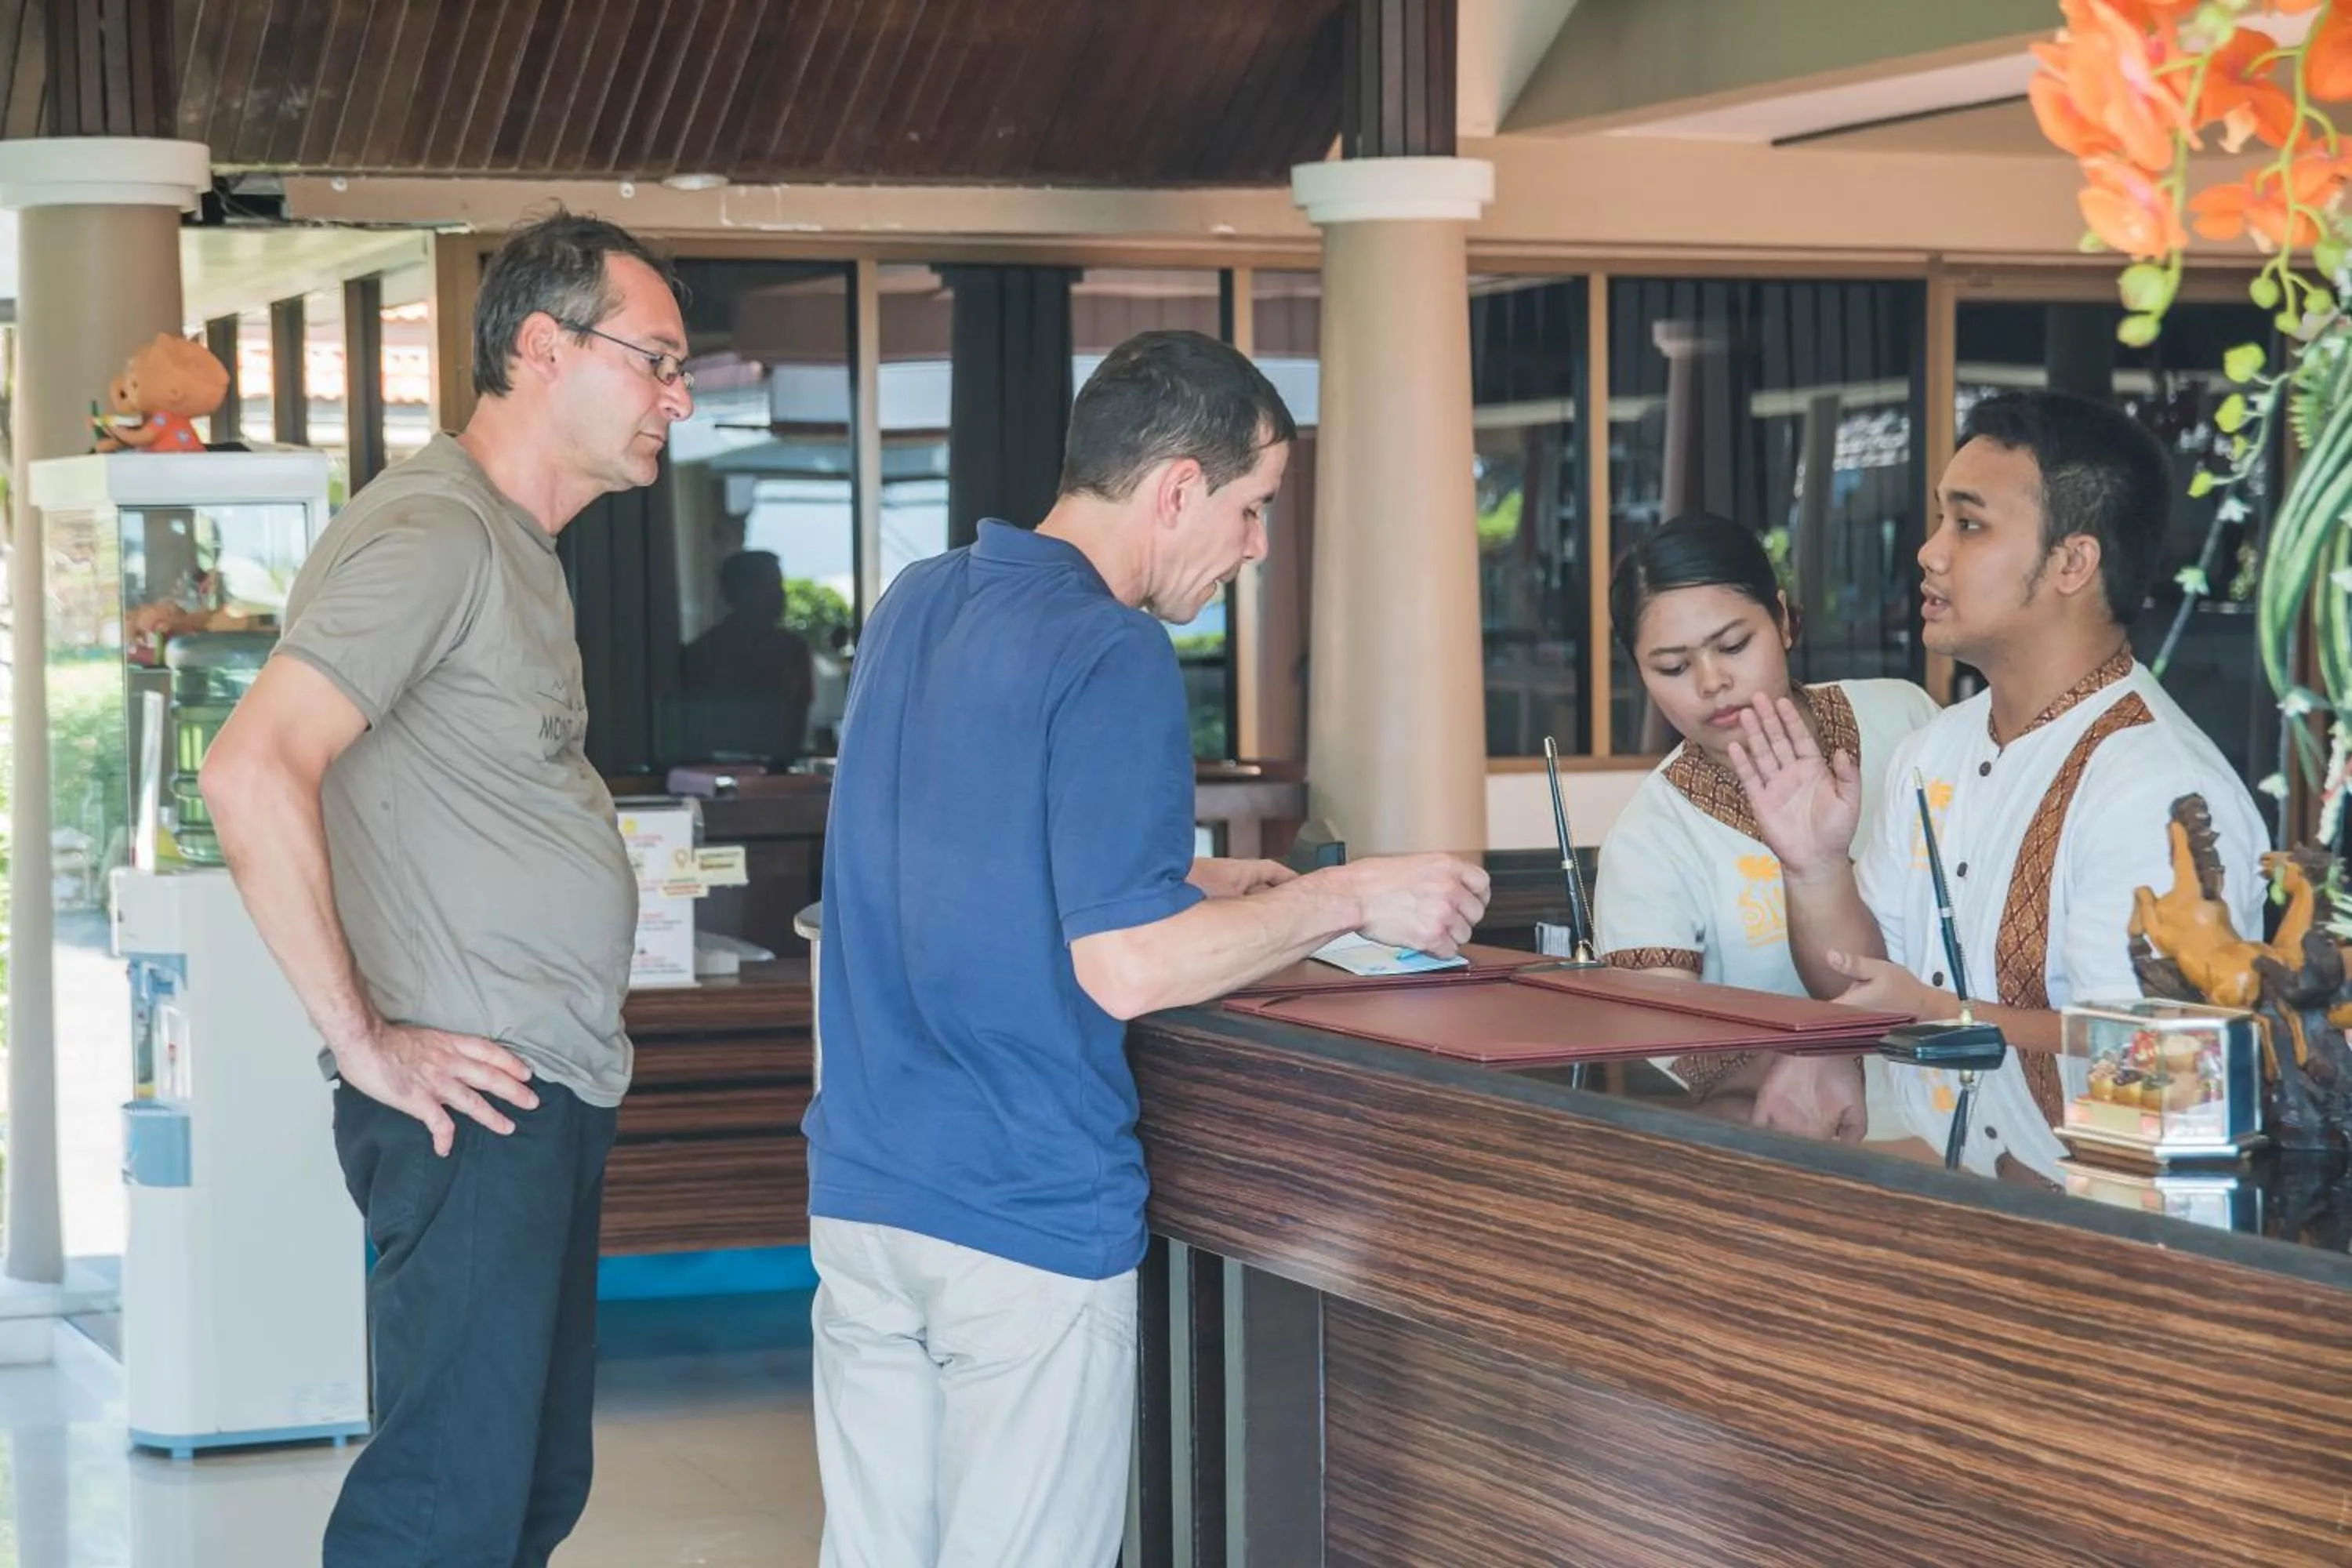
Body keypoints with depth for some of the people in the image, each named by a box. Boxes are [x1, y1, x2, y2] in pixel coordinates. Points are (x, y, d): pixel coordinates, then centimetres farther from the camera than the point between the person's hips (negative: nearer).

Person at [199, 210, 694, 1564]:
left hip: (556, 1095, 10)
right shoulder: (432, 537, -14)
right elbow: (253, 771, -24)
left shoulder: (518, 550, 18)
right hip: (474, 1101, -10)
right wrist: (363, 1041, -20)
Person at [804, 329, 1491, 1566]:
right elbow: (1124, 968, -21)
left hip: (859, 1193, 8)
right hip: (1028, 1224, -8)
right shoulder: (1112, 658, -15)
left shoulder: (913, 606, 11)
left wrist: (1193, 885, 19)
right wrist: (1349, 900, -10)